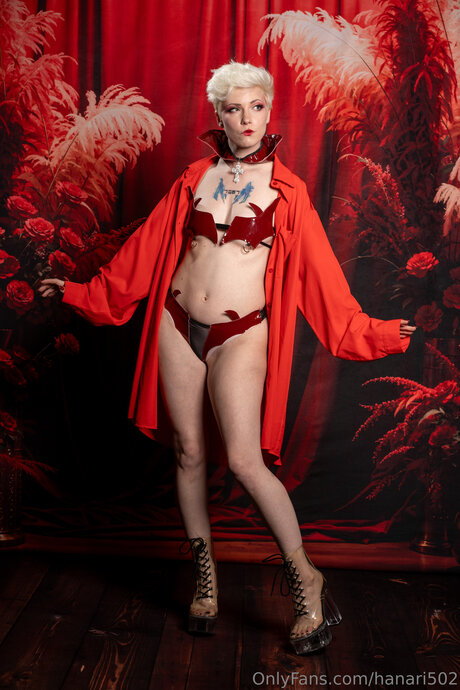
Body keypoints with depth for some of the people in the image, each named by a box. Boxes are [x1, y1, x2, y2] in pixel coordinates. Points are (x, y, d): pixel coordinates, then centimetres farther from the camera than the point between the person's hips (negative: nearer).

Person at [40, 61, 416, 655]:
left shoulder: (286, 189, 3)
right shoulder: (195, 179, 10)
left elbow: (318, 270, 4)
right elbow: (147, 249, 15)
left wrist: (366, 334, 2)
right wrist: (82, 293, 18)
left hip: (240, 334, -3)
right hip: (178, 323, 4)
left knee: (245, 460, -14)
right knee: (188, 452, 7)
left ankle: (305, 577, 5)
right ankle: (205, 578, 25)